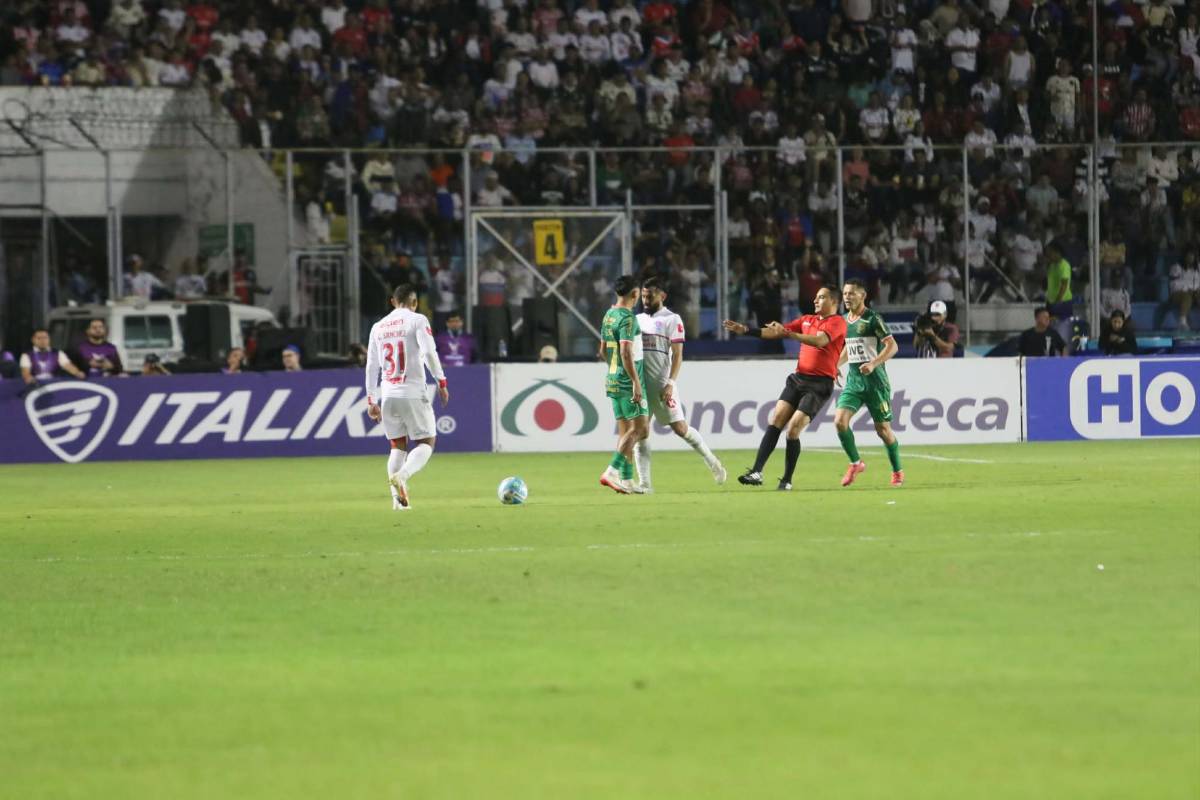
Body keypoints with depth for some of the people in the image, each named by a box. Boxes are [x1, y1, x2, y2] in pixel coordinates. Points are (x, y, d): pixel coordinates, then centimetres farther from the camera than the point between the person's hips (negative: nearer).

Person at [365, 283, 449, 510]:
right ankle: (402, 475, -23)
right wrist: (441, 382, -5)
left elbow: (372, 366, 13)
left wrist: (372, 400, 17)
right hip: (414, 393, -5)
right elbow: (429, 353, -13)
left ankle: (398, 498, 3)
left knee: (398, 446, 15)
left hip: (388, 395, 5)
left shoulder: (378, 327, 13)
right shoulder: (417, 321, -1)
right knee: (426, 442, 4)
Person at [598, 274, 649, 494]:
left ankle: (626, 480, 7)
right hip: (628, 382, -9)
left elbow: (603, 351, 20)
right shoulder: (627, 318, -15)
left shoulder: (608, 316, 12)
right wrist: (636, 382, -22)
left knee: (625, 431, 10)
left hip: (613, 382, 9)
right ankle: (612, 471, -16)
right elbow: (626, 353, -23)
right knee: (641, 429, -8)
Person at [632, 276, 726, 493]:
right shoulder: (638, 320, 15)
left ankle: (712, 461, 15)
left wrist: (670, 384, -17)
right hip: (639, 383, 5)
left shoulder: (671, 319, -3)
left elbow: (677, 355, -8)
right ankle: (644, 483, -1)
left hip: (662, 384, -5)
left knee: (680, 428, -6)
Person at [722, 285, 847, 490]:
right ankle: (756, 472, -13)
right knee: (775, 421, -8)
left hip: (820, 385, -6)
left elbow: (819, 341, -24)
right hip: (798, 379, 6)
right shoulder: (807, 320, 17)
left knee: (793, 430, -13)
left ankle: (787, 481, -1)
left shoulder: (837, 322, -5)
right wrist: (745, 330, 6)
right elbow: (776, 332, 15)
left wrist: (788, 333, -33)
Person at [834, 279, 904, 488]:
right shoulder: (845, 321, 10)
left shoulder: (872, 319, -11)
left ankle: (898, 471, 18)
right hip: (853, 378, 6)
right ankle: (856, 464, 4)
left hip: (874, 379, -6)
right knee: (840, 421, -13)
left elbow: (892, 346, -15)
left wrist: (873, 364, -26)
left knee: (883, 428, 0)